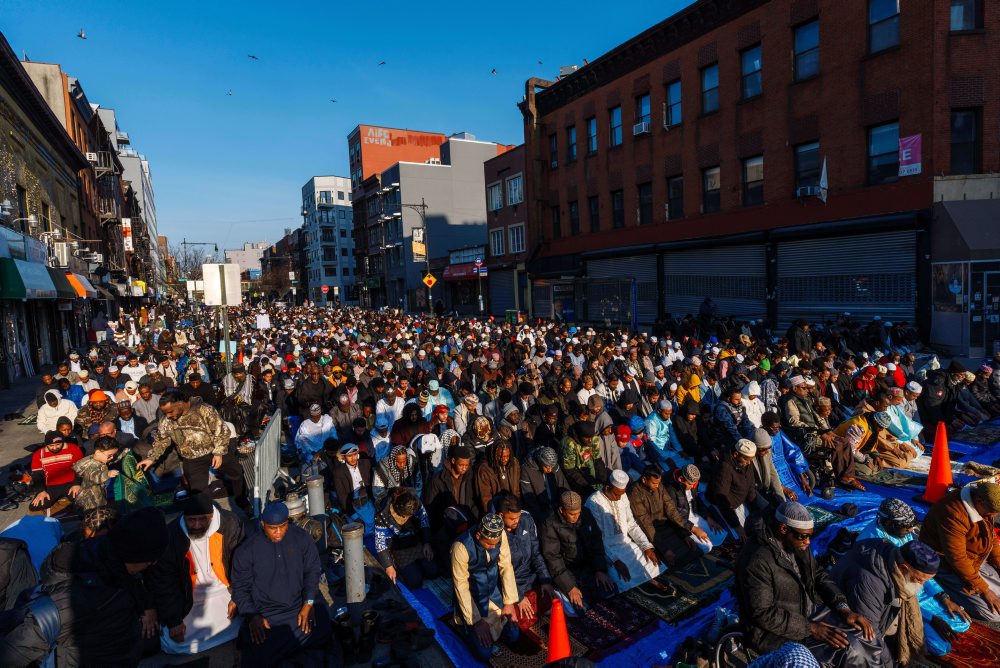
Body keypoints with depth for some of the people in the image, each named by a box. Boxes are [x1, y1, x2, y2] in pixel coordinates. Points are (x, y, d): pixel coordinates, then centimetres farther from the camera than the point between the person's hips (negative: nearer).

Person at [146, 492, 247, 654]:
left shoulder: (230, 525, -22)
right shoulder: (170, 538, -21)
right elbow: (163, 584, -12)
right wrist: (173, 621, -11)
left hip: (224, 592, 0)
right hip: (188, 600, 0)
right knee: (176, 643, -11)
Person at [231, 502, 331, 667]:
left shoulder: (301, 538, -1)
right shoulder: (246, 550, -4)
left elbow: (313, 570, 4)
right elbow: (240, 587, 3)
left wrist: (309, 604, -7)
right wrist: (252, 616, -9)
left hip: (301, 606, 2)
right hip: (264, 615, -2)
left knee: (321, 632, -21)